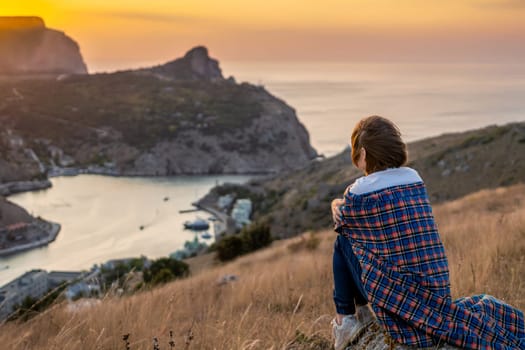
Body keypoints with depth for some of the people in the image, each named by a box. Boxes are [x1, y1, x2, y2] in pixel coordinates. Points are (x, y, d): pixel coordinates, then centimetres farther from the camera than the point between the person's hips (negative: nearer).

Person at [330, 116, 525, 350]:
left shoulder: (360, 191, -10)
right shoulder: (414, 178, 7)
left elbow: (340, 223, 9)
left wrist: (338, 206, 27)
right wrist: (345, 205, 12)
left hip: (394, 294, -5)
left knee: (344, 239, 9)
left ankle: (344, 319, 13)